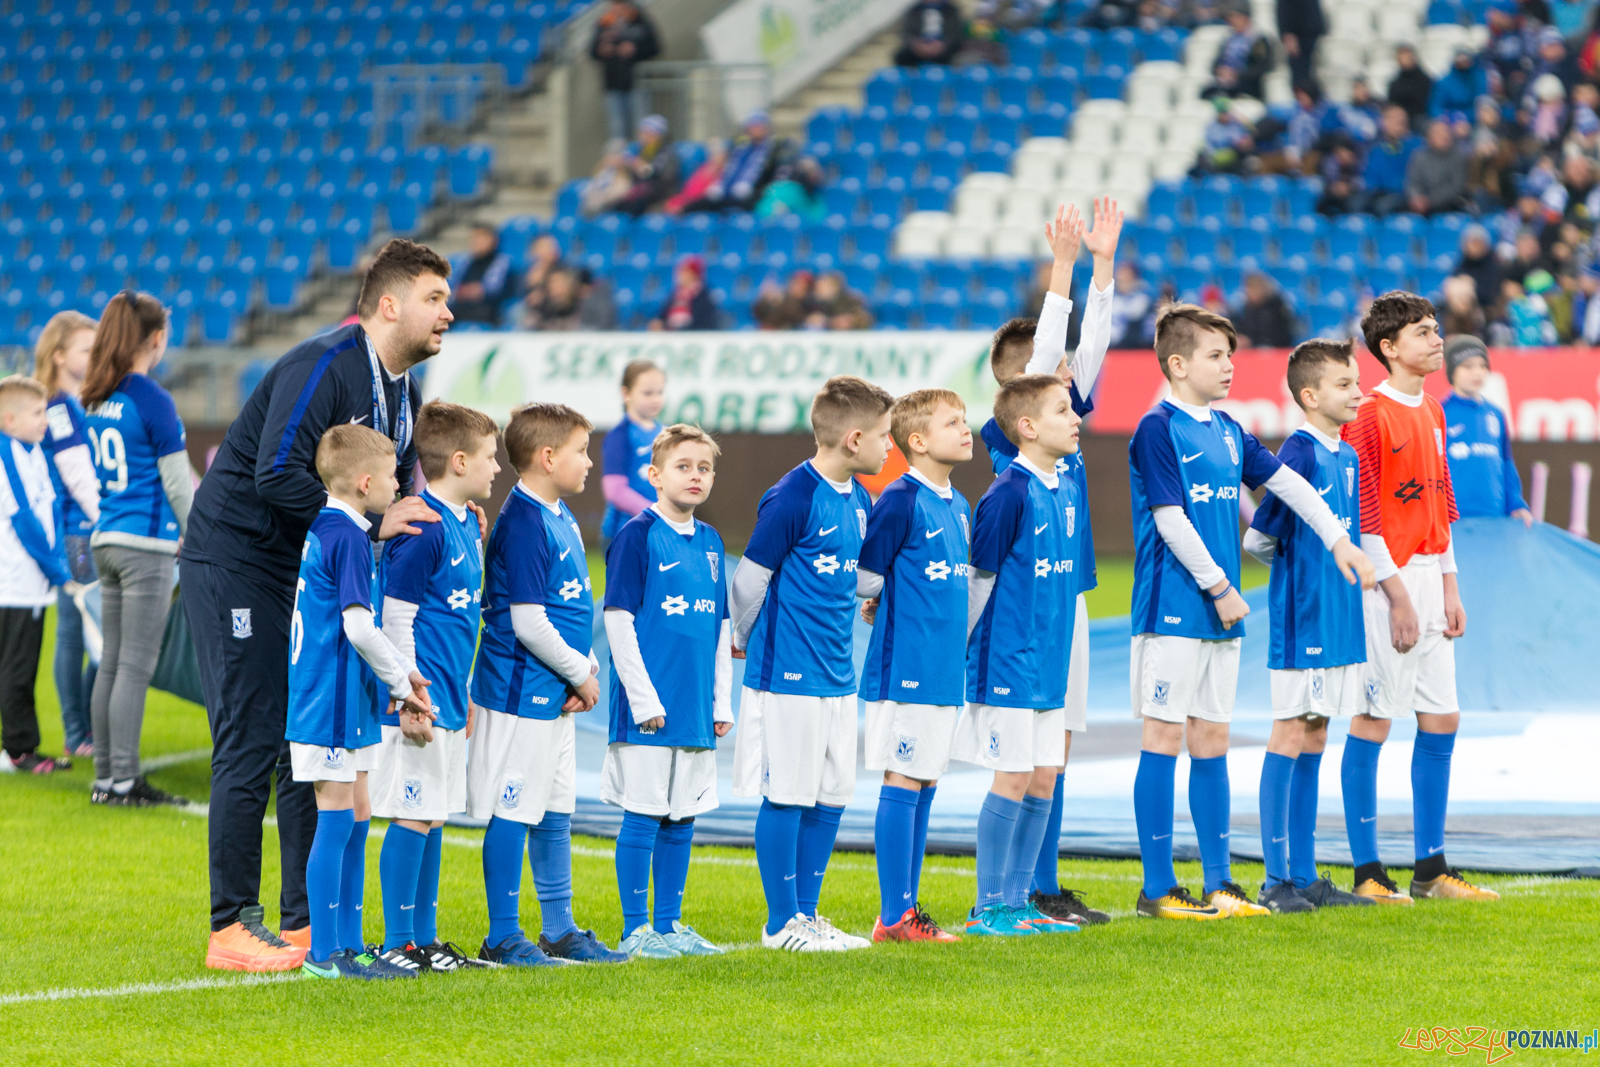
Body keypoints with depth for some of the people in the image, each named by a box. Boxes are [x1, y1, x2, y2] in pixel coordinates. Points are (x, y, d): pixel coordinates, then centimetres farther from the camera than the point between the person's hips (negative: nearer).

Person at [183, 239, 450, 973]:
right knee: (251, 743, -9)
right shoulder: (323, 367, -20)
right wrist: (369, 522, -27)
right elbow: (277, 474, -29)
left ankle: (306, 921, 13)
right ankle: (233, 928, -4)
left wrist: (434, 525, -5)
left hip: (308, 573, 9)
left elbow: (392, 497, 15)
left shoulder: (403, 390, 9)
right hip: (235, 562, -9)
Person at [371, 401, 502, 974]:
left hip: (446, 704, 9)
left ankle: (424, 939, 19)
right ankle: (398, 944, -1)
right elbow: (396, 618, -16)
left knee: (434, 818, 12)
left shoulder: (466, 525, 14)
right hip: (419, 703, -9)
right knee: (413, 817, -5)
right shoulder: (423, 528, -16)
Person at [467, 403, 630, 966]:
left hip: (555, 698, 10)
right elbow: (529, 624, -21)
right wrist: (580, 673, -10)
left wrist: (586, 668, 5)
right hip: (521, 691, -10)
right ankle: (502, 937, 4)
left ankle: (560, 929, 24)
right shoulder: (523, 524, -18)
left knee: (555, 813, 15)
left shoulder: (561, 517, 12)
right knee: (512, 813, -2)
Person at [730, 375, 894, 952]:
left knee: (831, 797, 11)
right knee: (787, 797, -1)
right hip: (788, 675, -8)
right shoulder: (793, 499, -16)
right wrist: (751, 641, 6)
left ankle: (807, 913, 20)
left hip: (836, 675, 8)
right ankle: (782, 923, 7)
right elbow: (749, 579, -9)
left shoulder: (858, 499, 9)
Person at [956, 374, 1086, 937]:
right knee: (1012, 780, -5)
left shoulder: (1066, 490, 10)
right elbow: (978, 578, -11)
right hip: (1007, 662, -8)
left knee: (1043, 781, 9)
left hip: (1049, 665, 8)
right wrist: (960, 653, -7)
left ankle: (1018, 901, 17)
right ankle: (988, 907, 3)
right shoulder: (1008, 494, -15)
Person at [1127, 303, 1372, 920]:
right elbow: (1170, 520, -15)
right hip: (1172, 609, -8)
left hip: (1221, 614, 8)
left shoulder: (1228, 431, 12)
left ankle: (1219, 882, 13)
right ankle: (1158, 888, -1)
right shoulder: (1159, 429, -10)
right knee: (1165, 740, -4)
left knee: (1211, 742, 10)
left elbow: (1287, 482, 20)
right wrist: (1221, 589, -12)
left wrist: (1339, 541, 17)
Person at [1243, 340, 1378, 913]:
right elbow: (1259, 538, -13)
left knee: (1313, 741, 11)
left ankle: (1304, 876, 15)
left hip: (1339, 622, 8)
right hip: (1302, 622, -8)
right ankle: (1276, 880, 0)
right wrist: (1295, 563, 2)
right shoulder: (1299, 452, -14)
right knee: (1290, 735, -4)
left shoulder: (1348, 457, 12)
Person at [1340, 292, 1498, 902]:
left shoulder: (1432, 413, 15)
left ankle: (1431, 869, 15)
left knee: (1441, 722, 8)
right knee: (1373, 721, -4)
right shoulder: (1370, 416, -11)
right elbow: (1363, 515, -14)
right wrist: (1397, 595, -16)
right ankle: (1367, 873, -1)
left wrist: (1449, 587, 13)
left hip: (1429, 579, 8)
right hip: (1386, 580, -8)